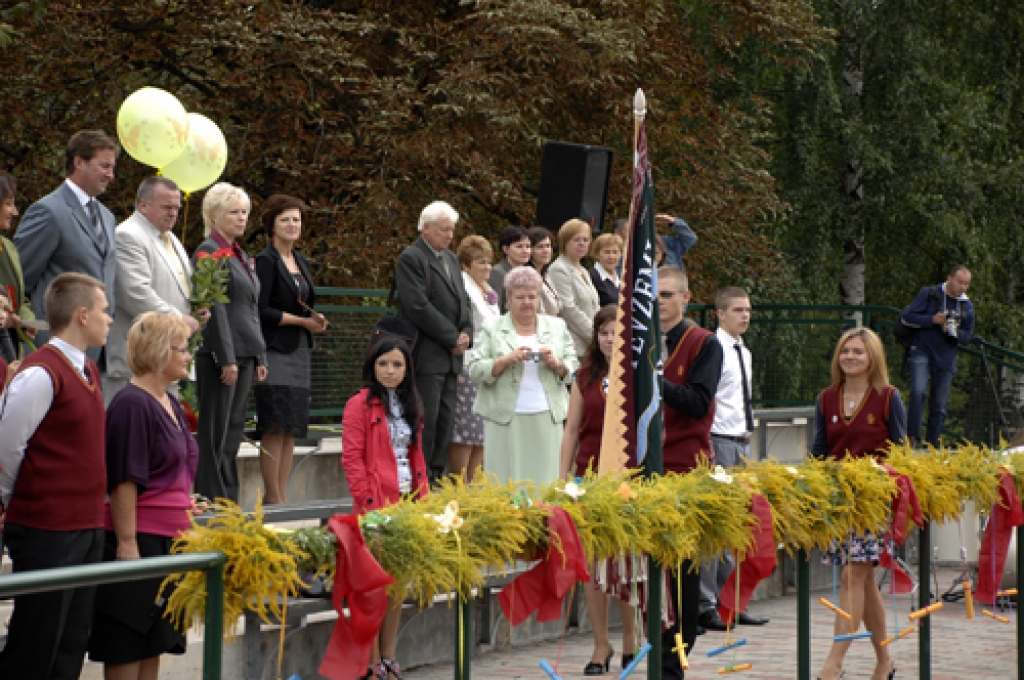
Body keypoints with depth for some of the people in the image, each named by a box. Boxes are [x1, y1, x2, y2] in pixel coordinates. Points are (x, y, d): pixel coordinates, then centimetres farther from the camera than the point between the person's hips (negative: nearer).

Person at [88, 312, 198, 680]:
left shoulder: (169, 402, 14)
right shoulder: (132, 403, -15)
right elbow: (124, 480, -19)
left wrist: (186, 508, 25)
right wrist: (127, 544, -22)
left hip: (170, 539, 9)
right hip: (138, 539, -9)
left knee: (155, 643, 12)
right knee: (125, 649, -4)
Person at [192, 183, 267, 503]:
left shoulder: (241, 256, 19)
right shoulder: (208, 252, -9)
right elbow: (214, 307, -15)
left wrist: (260, 357, 17)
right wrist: (226, 359, -19)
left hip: (245, 355, 9)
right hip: (220, 356, -9)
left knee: (233, 429, 9)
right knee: (216, 432, -6)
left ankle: (229, 499, 13)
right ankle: (212, 498, -4)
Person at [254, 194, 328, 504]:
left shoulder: (302, 262, 18)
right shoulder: (266, 261, -7)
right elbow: (261, 310, -14)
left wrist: (315, 319, 0)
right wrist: (301, 321, -12)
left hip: (300, 351, 8)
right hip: (275, 351, -8)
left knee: (292, 427, 7)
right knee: (275, 426, -9)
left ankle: (282, 494, 10)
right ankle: (273, 497, -7)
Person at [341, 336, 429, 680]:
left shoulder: (410, 406, 16)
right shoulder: (361, 404, -6)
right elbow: (351, 458, -10)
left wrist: (422, 496, 10)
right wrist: (367, 501, -15)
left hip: (407, 502, 7)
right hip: (376, 507, -7)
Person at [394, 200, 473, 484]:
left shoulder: (451, 259, 20)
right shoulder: (411, 259, -9)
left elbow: (463, 301, 22)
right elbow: (418, 306, -17)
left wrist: (466, 334, 2)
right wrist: (452, 338, -13)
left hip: (451, 354, 8)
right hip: (427, 355, -8)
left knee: (446, 420, 8)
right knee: (426, 419, -9)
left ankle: (438, 475, 12)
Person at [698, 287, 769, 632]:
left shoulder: (744, 353, 17)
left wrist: (746, 438, 17)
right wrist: (707, 448, -19)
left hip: (741, 442, 9)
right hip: (719, 440, -9)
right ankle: (706, 606, -5)